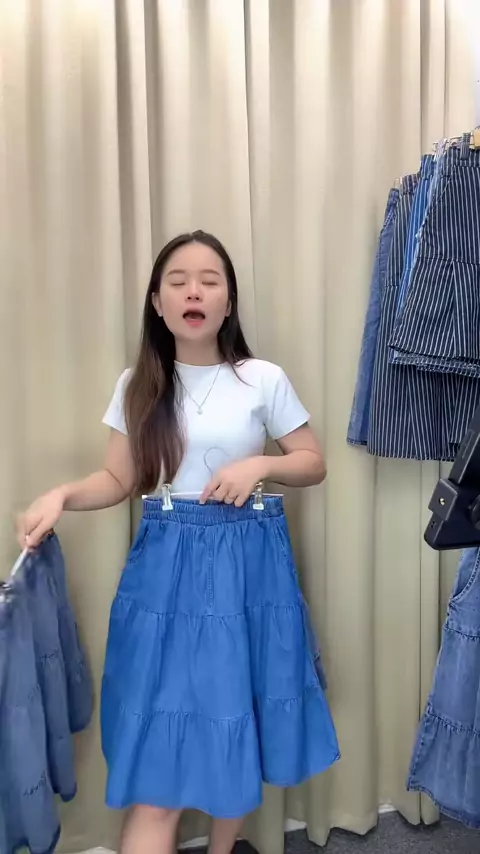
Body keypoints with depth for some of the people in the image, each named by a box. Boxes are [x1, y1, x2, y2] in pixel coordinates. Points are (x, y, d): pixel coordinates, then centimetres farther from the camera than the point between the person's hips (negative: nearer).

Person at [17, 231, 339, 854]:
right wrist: (62, 494, -14)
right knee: (157, 745, -1)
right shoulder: (137, 386, 2)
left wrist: (260, 464, -14)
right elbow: (119, 481, 4)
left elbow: (314, 464, 4)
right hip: (166, 566, 0)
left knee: (237, 723, 13)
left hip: (247, 564, 0)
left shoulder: (264, 380, -3)